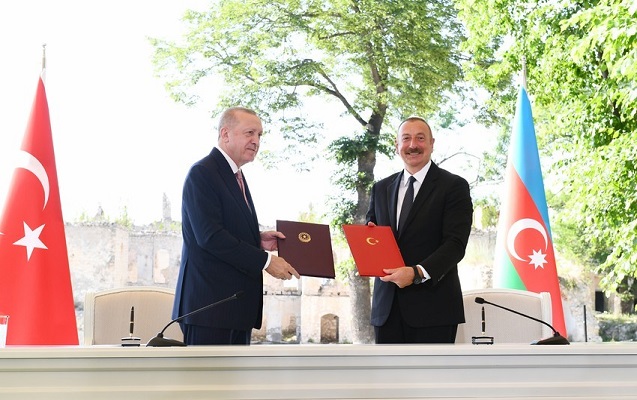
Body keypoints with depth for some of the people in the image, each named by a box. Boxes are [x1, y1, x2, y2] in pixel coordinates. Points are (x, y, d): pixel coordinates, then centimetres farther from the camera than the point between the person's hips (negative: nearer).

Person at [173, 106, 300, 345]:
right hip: (210, 304, -10)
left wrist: (258, 240, 5)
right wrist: (265, 260, -19)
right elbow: (209, 236, -20)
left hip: (238, 304, 10)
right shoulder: (202, 173, -11)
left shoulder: (235, 176, 20)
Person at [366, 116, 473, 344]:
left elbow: (455, 244, -9)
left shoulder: (454, 186, 0)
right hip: (387, 306, 5)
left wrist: (417, 273, -23)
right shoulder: (381, 188, 16)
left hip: (432, 305, -5)